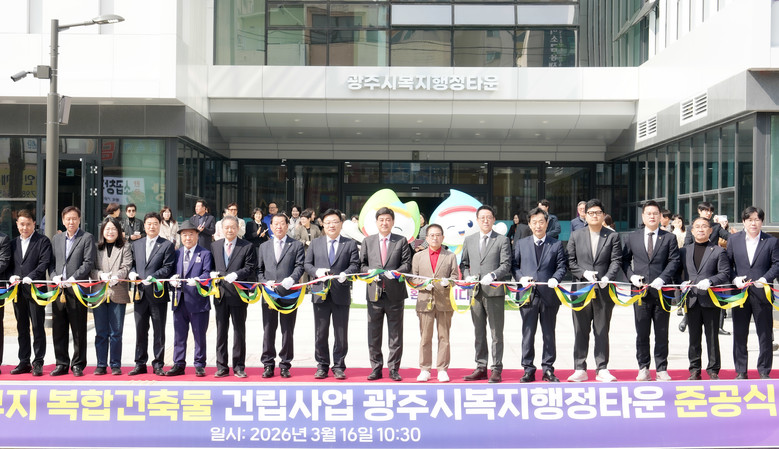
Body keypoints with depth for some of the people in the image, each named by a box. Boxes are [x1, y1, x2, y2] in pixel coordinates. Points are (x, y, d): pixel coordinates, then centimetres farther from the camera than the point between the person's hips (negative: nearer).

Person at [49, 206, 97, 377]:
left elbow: (89, 263, -8)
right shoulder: (56, 239, 16)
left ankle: (78, 365, 9)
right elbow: (51, 262, 16)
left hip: (77, 289, -5)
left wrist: (73, 279, -16)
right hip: (59, 290, 5)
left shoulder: (87, 238, 0)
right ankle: (62, 364, 17)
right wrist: (55, 276, -3)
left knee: (79, 330, 1)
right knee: (58, 329, 8)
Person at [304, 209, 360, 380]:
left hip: (341, 294, -1)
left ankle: (339, 366, 13)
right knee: (320, 333, 6)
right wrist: (317, 271, -10)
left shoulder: (350, 244, 7)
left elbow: (355, 264, -1)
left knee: (341, 334, 3)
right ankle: (322, 366, 17)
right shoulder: (315, 243, 13)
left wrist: (345, 274, -20)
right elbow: (307, 264, 10)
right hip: (320, 293, 2)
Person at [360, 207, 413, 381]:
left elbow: (407, 263, 1)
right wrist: (369, 271, -9)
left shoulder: (401, 241, 6)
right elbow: (361, 264, 11)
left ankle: (393, 369, 11)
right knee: (373, 334, 5)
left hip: (395, 294, -1)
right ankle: (376, 368, 14)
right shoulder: (368, 241, 12)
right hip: (374, 293, 2)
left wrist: (396, 272, -17)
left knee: (395, 334, 3)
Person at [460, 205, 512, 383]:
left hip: (494, 291, -4)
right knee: (479, 333, 10)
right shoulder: (469, 240, 15)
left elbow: (506, 265, -4)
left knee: (496, 333, 0)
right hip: (475, 292, 4)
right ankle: (481, 368, 17)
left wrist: (492, 275, -20)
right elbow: (464, 263, 18)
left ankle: (496, 370, 4)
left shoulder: (502, 240, 3)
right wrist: (467, 276, -1)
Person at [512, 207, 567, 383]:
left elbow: (562, 266, 4)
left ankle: (548, 369, 14)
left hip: (549, 295, 0)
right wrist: (521, 277, -10)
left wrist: (555, 278, -15)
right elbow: (514, 265, 9)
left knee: (549, 334, 6)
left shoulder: (556, 244, 10)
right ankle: (528, 370, 10)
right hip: (528, 294, 0)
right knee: (528, 334, 3)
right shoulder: (520, 244, 12)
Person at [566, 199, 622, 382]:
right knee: (580, 331, 5)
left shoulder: (613, 236, 6)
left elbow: (616, 261, -1)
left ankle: (602, 369, 12)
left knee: (602, 331, 5)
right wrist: (584, 273, -11)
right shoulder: (576, 236, 8)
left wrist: (607, 277, -18)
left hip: (604, 290, -1)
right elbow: (570, 261, 5)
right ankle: (580, 369, 11)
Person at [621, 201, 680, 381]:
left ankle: (661, 369, 12)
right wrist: (631, 276, -5)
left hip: (662, 290, -1)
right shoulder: (632, 237, 11)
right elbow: (624, 259, 12)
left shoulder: (669, 238, 7)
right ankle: (643, 368, 14)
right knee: (641, 334, 5)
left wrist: (662, 279, -14)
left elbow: (674, 261, -1)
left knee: (662, 334, 5)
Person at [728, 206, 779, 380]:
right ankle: (741, 371, 16)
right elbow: (727, 263, 6)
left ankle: (764, 371, 15)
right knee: (739, 334, 7)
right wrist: (735, 279, -9)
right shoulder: (734, 240, 7)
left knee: (765, 334, 5)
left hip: (762, 294, -1)